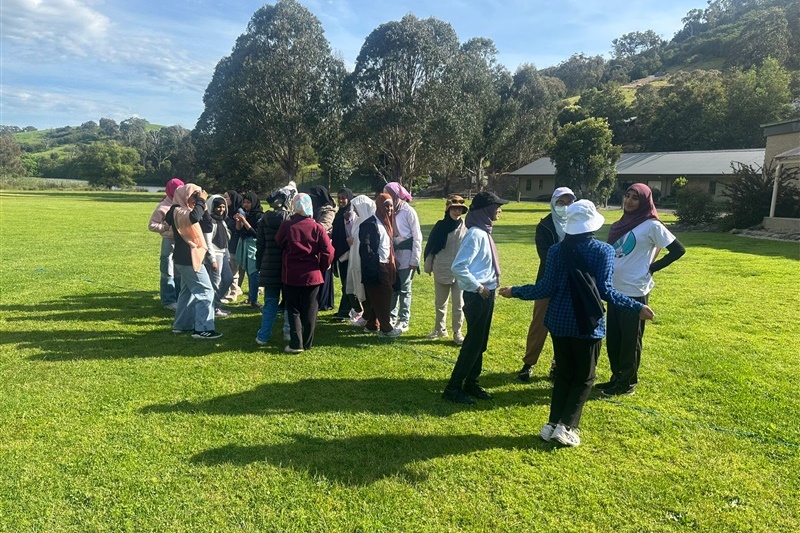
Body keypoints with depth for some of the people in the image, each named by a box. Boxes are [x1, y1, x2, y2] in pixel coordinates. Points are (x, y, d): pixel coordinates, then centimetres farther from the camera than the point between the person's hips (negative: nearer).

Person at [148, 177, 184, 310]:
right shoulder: (163, 207, -9)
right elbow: (152, 225, -7)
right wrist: (167, 227, -14)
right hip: (169, 242, -6)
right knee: (168, 273, 1)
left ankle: (179, 298, 25)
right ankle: (168, 300, 8)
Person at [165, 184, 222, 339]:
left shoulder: (183, 210, 14)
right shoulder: (178, 211, -18)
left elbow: (205, 225, 17)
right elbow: (194, 218, -39)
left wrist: (202, 204, 10)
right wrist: (201, 201, -26)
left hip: (186, 258, 10)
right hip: (189, 259, -10)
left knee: (188, 291, 17)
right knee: (205, 291, -10)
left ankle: (181, 324, 24)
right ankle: (202, 329, -10)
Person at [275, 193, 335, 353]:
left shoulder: (286, 226, -8)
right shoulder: (317, 228, -7)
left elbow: (278, 243, 8)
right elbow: (328, 251, -10)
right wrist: (322, 268, 5)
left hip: (291, 275, 0)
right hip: (312, 275, 1)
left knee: (293, 309, 9)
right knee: (309, 310, 11)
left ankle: (296, 344, 2)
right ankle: (307, 343, 17)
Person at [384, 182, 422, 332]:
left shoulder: (408, 211, -8)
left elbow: (417, 237, -9)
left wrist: (415, 260, -12)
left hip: (406, 255, -4)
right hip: (392, 254, 5)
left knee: (404, 289, 3)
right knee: (392, 287, 8)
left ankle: (404, 321, 13)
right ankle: (392, 317, 19)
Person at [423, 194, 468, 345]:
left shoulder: (466, 227, -4)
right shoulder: (440, 226, 1)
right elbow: (430, 246, 6)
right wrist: (428, 265, 6)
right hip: (441, 271, 2)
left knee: (459, 304, 3)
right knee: (440, 303, 14)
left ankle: (457, 332, 16)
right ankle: (440, 329, 30)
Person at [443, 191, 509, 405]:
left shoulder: (484, 232, 11)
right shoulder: (476, 234, -18)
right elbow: (458, 267, -25)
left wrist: (489, 288, 10)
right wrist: (477, 286, -18)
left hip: (486, 294, 9)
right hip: (477, 296, -9)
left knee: (480, 343, 15)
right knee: (473, 343, -3)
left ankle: (471, 384, 26)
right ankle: (453, 388, 6)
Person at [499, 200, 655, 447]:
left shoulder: (556, 250, -1)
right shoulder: (604, 251, -7)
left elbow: (547, 288, -5)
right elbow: (605, 290, -13)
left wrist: (515, 292, 8)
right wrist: (637, 308, -4)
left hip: (559, 322, 3)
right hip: (588, 324, -3)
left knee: (563, 374, 18)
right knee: (584, 378, 12)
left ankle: (553, 424, 14)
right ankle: (566, 427, 4)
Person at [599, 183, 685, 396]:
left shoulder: (651, 226, -10)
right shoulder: (620, 224, 10)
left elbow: (678, 250, -8)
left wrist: (652, 268, -8)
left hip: (634, 292, -7)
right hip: (615, 289, 7)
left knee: (630, 339, 4)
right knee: (613, 338, 14)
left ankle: (628, 382, 17)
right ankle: (616, 377, 28)